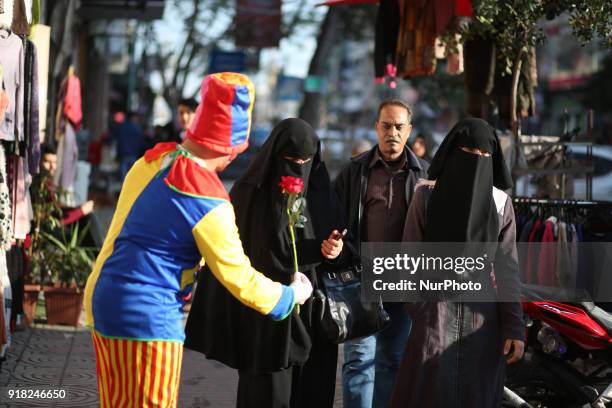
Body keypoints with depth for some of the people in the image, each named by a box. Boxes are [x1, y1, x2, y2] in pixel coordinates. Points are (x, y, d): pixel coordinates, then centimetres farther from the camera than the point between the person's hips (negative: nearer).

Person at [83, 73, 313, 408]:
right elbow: (240, 280, -11)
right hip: (148, 316, -8)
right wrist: (290, 296, 6)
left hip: (104, 298, 8)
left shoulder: (153, 160, 3)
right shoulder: (209, 203, -20)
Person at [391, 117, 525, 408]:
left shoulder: (501, 202, 2)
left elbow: (507, 267, 3)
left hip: (482, 318, 2)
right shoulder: (427, 194, -3)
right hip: (435, 315, -2)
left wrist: (514, 327, -5)